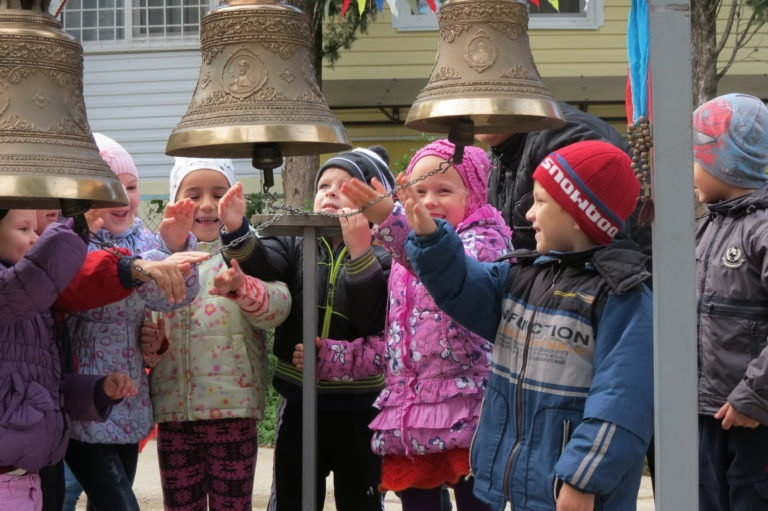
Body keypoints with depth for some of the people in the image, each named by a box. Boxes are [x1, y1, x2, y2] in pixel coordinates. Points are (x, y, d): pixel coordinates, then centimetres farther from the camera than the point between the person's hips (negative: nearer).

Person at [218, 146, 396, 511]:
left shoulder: (382, 255, -5)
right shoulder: (296, 244, 4)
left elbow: (373, 318, -20)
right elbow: (261, 262, -17)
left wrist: (358, 251, -28)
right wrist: (236, 231, -37)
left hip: (357, 408, -2)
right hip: (298, 403, 3)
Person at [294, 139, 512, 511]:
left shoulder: (482, 241, -4)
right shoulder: (405, 261, 17)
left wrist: (392, 221, -42)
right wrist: (334, 357, 11)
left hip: (466, 416, -6)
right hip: (410, 418, 7)